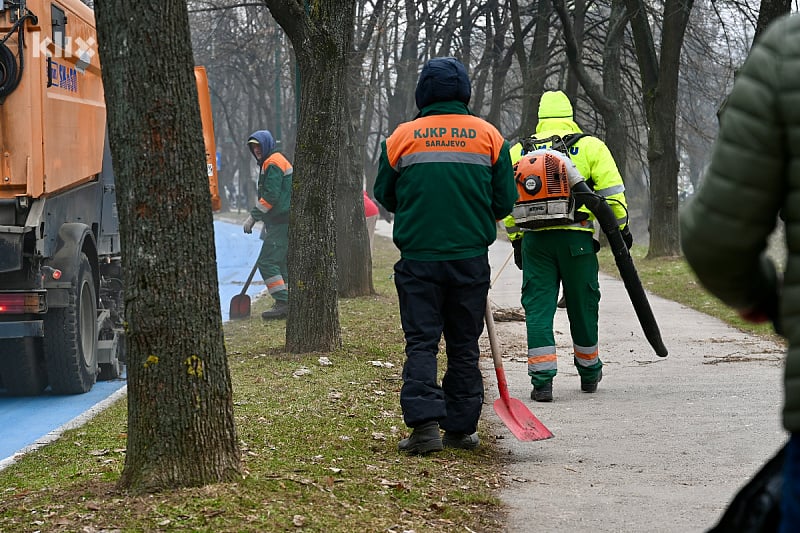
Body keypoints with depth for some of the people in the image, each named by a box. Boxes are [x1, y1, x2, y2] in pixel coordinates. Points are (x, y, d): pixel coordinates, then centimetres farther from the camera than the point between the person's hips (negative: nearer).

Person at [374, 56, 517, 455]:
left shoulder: (402, 137, -1)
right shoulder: (488, 135, 2)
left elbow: (384, 194, 10)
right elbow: (505, 201, 4)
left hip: (418, 255, -1)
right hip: (471, 257, 1)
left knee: (421, 342, 1)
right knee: (464, 345, 11)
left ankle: (425, 423, -13)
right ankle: (461, 428, 13)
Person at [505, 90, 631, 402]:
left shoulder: (518, 151, 12)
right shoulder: (590, 146, 7)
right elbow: (611, 192, 2)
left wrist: (516, 241, 18)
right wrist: (621, 229, 11)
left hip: (535, 238, 1)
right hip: (576, 237, -1)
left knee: (538, 306, 2)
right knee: (582, 305, 13)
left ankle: (542, 380, -7)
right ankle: (589, 373, 28)